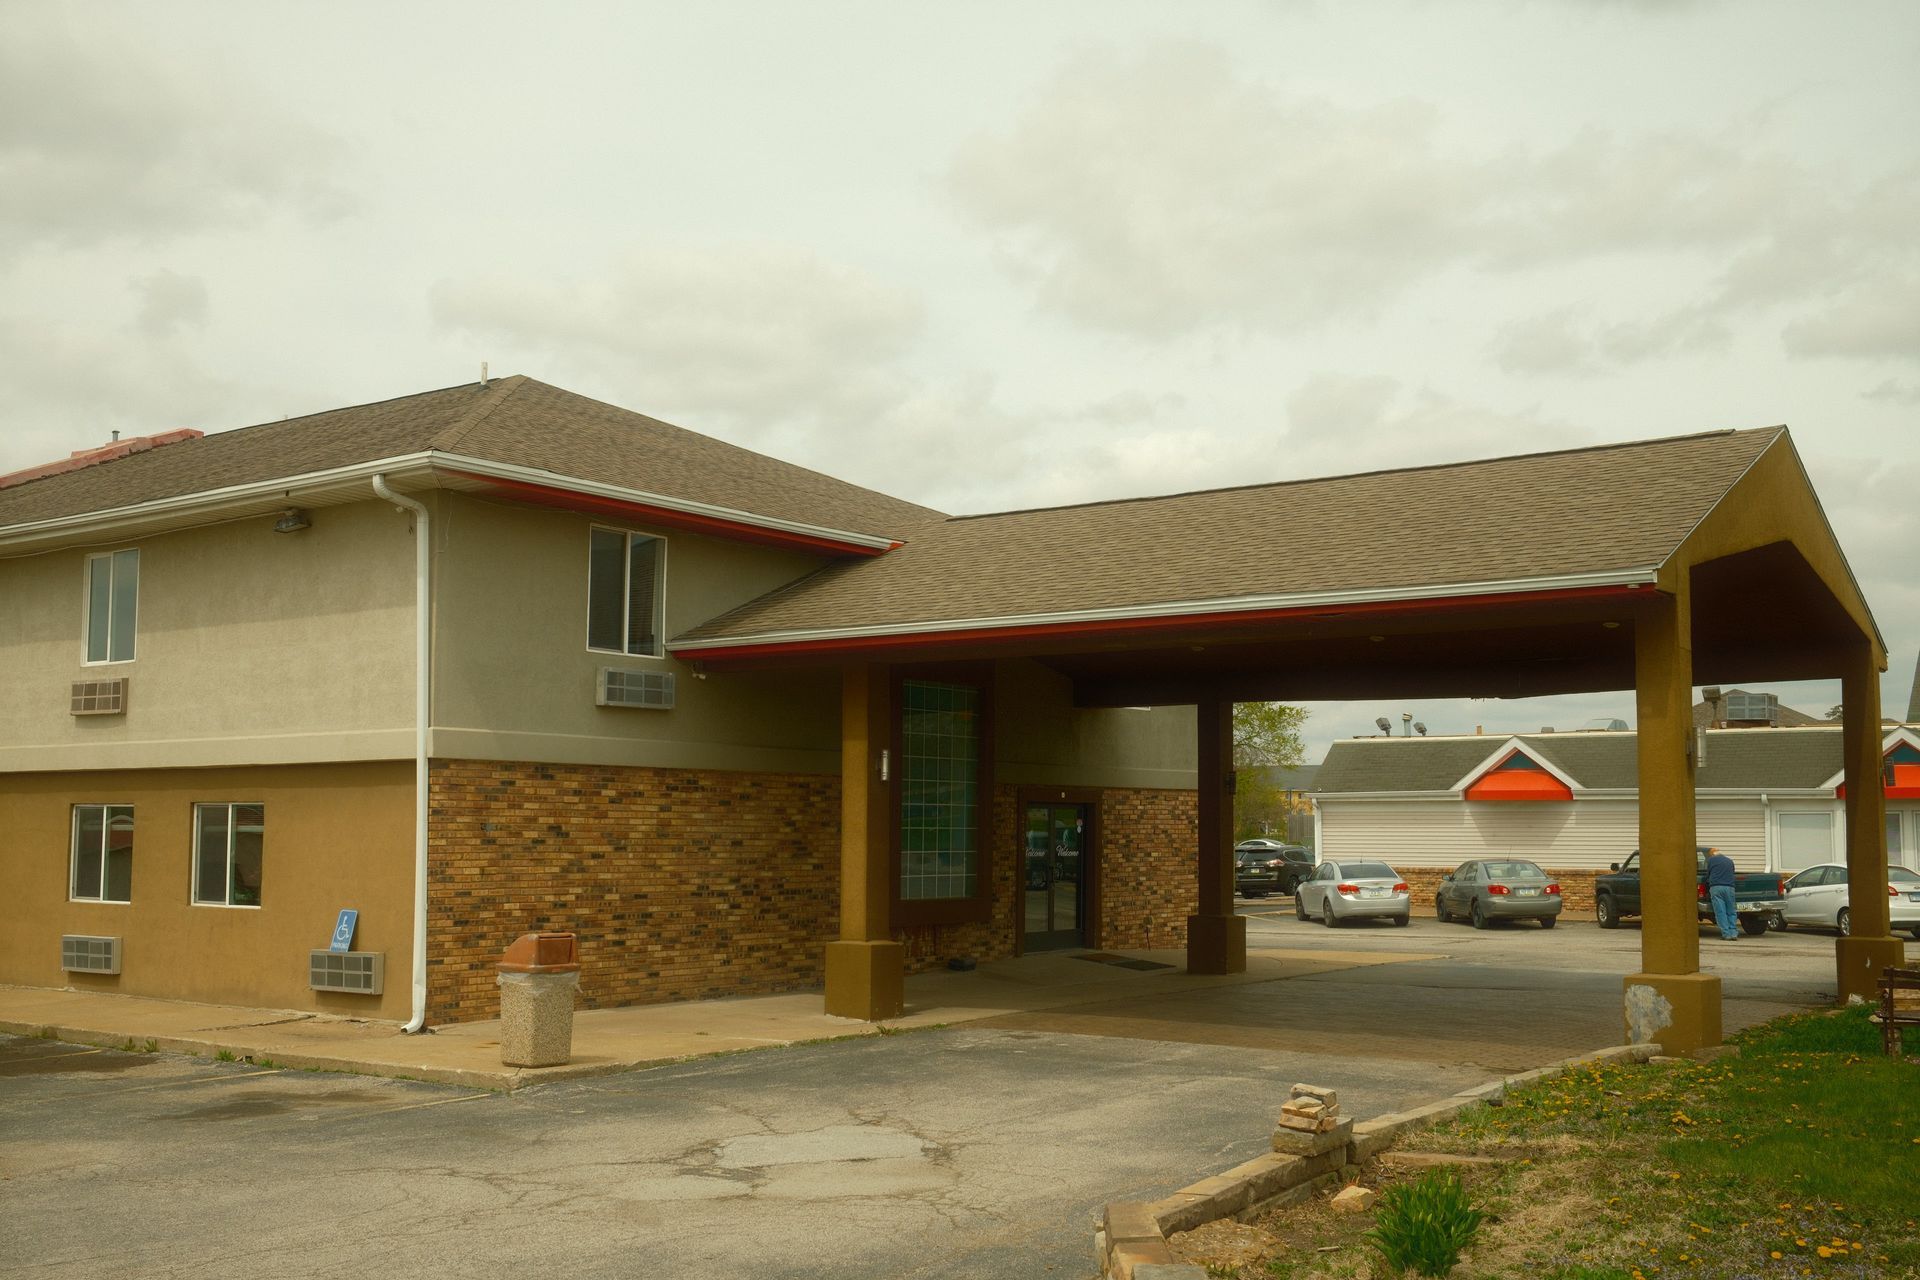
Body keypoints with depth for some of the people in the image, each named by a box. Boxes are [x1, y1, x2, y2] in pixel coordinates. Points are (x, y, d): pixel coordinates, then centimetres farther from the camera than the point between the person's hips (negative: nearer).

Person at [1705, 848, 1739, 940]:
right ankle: (1733, 933, 2)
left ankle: (1726, 934, -7)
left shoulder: (1711, 860, 11)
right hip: (1729, 887, 3)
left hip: (1716, 888, -3)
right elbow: (1732, 875, 24)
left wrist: (1708, 891, 28)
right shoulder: (1730, 861, 20)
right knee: (1731, 912, 10)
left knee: (1720, 912, -3)